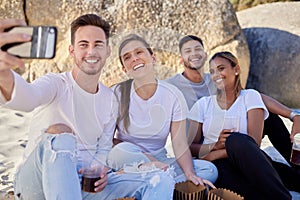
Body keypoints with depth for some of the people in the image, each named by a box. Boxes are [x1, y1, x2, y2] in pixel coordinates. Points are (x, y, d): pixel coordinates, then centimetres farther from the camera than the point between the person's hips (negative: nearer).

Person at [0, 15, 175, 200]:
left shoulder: (111, 100, 9)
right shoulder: (56, 84, -10)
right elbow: (26, 97, -35)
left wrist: (101, 171, -7)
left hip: (85, 184, 4)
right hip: (37, 183, -4)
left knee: (162, 181, -11)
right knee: (60, 136, -38)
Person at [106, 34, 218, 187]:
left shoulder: (173, 95, -3)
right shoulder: (117, 94, -7)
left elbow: (180, 143, -6)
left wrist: (190, 174, -26)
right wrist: (146, 158, -20)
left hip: (159, 160, 2)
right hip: (128, 161, -2)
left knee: (210, 170, -17)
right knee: (120, 152, -36)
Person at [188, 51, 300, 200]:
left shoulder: (250, 97, 8)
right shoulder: (203, 104, 14)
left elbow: (254, 142, -6)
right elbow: (190, 147, 7)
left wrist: (213, 155, -10)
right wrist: (215, 145, -13)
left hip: (247, 162, 0)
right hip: (219, 166, 0)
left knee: (236, 140, -36)